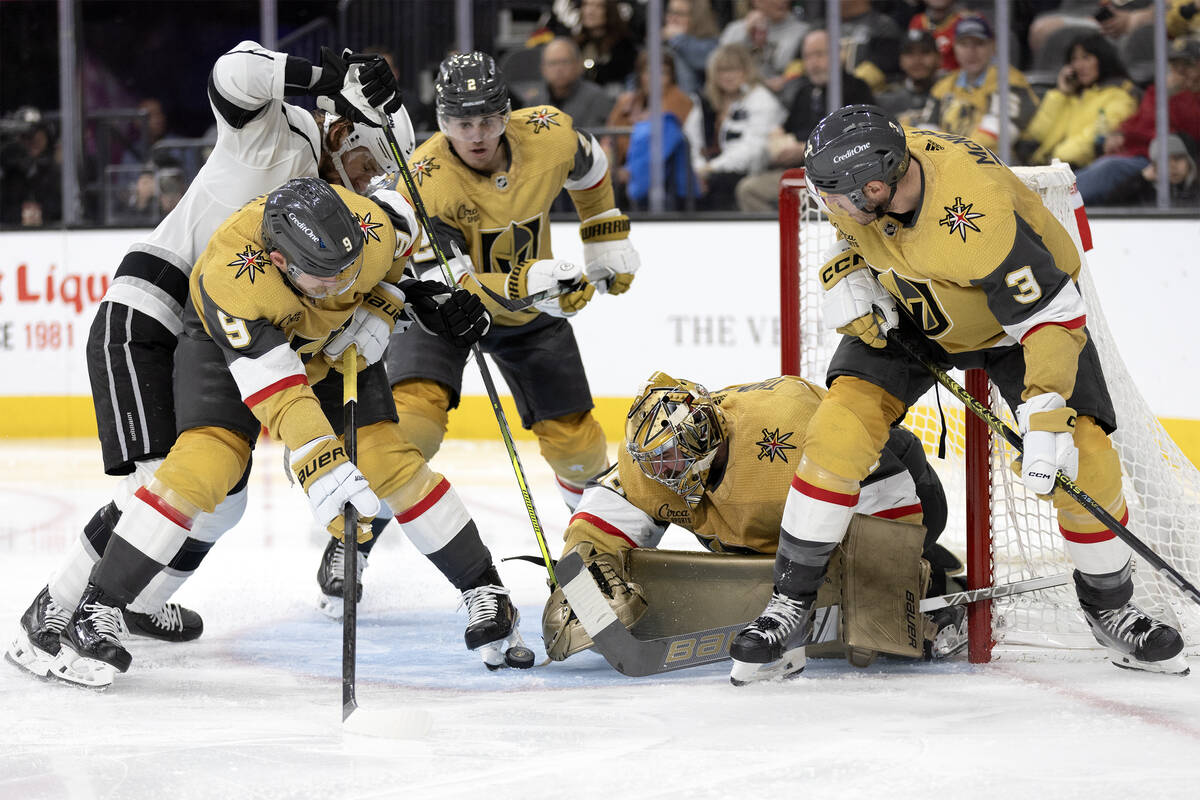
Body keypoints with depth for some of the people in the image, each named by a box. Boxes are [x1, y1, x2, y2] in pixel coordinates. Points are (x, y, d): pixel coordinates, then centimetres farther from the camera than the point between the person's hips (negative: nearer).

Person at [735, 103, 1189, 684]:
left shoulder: (981, 213, -42)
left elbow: (1053, 318, -36)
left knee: (1084, 462, -14)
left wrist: (1046, 418, -43)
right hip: (906, 314, 4)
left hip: (1018, 315, -4)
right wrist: (846, 277, -16)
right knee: (838, 434, -15)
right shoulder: (865, 170, -24)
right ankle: (790, 604, -4)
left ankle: (1110, 607, 12)